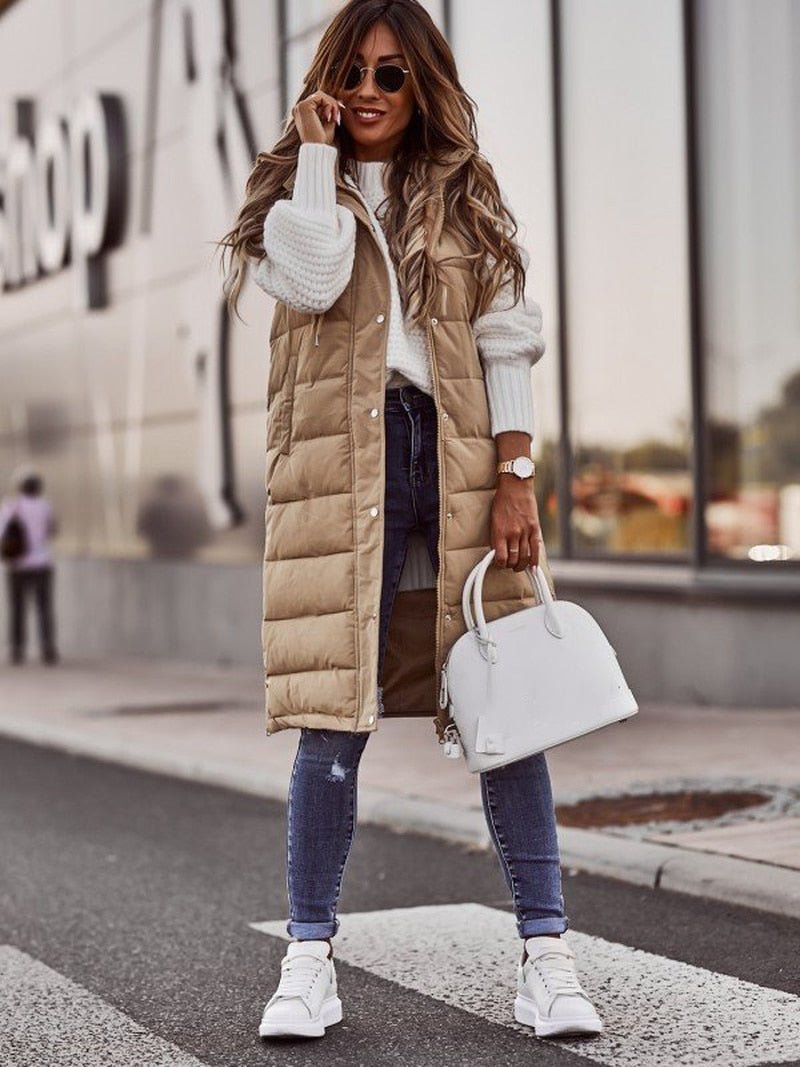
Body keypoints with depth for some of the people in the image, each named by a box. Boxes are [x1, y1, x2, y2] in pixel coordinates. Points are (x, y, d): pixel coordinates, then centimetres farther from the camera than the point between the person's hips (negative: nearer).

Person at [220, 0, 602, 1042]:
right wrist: (317, 148, -3)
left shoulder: (469, 196, 14)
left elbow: (506, 341, 7)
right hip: (340, 468, -1)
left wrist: (515, 478, -3)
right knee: (334, 717, -5)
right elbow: (314, 281, -11)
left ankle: (545, 955, 2)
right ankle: (310, 957, 6)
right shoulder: (292, 188, 12)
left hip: (459, 461, 1)